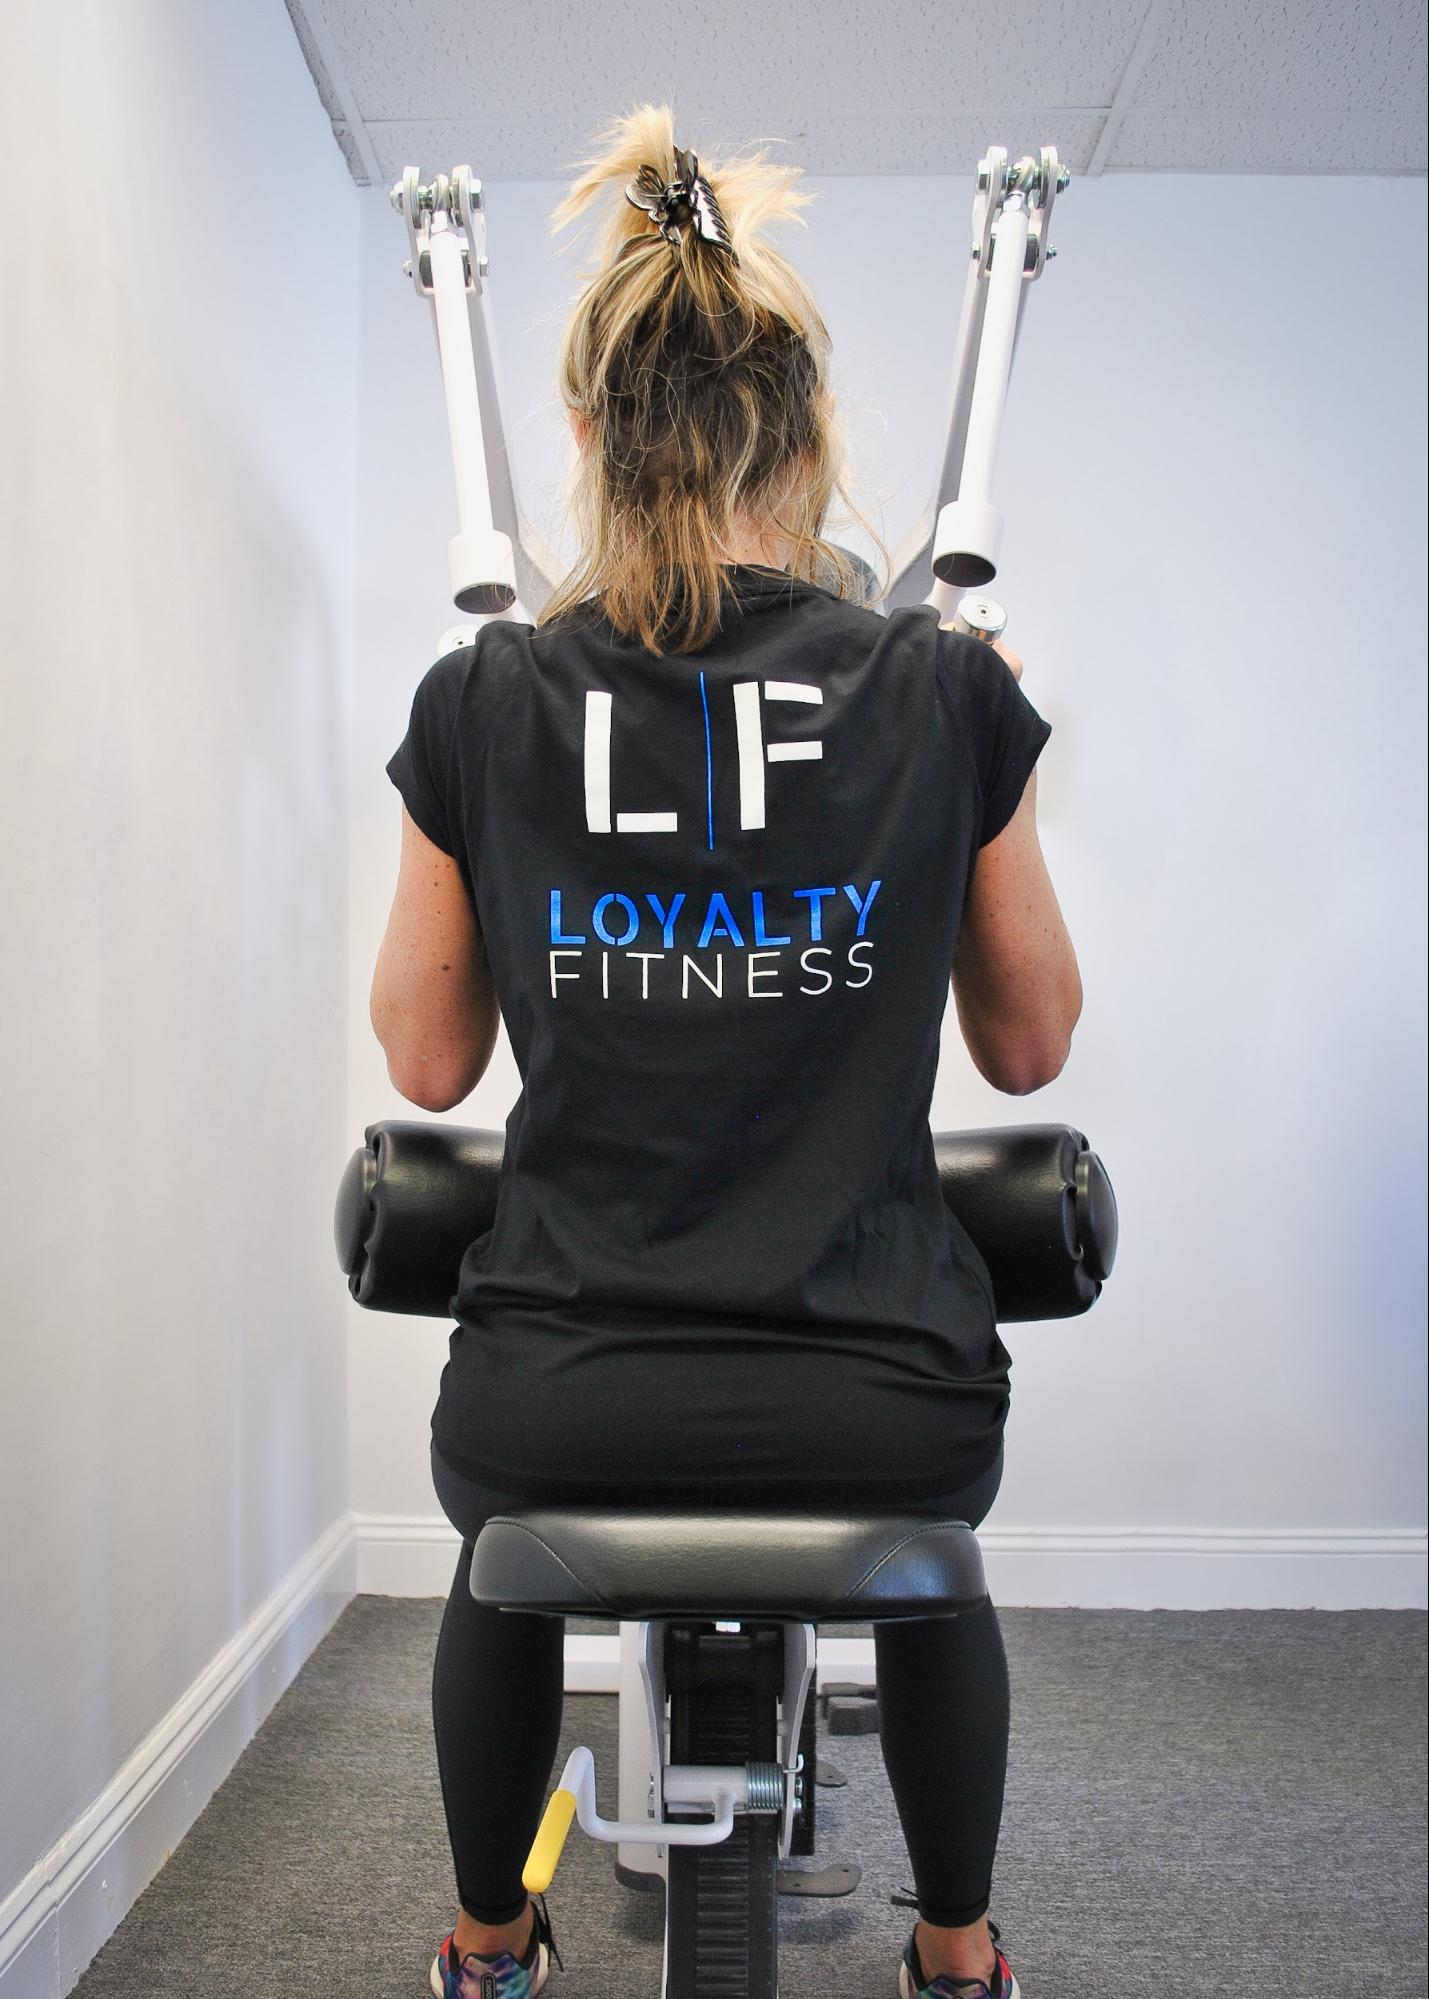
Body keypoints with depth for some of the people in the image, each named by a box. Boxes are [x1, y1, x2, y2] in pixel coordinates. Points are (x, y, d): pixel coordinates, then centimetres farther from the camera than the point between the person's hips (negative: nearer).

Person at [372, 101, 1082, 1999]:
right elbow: (1029, 1045, 8)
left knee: (505, 1554, 40)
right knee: (933, 1561, 40)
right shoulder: (952, 689, -5)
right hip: (881, 1404, 0)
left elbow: (427, 1060, 8)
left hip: (560, 1411, 1)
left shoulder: (485, 700, -5)